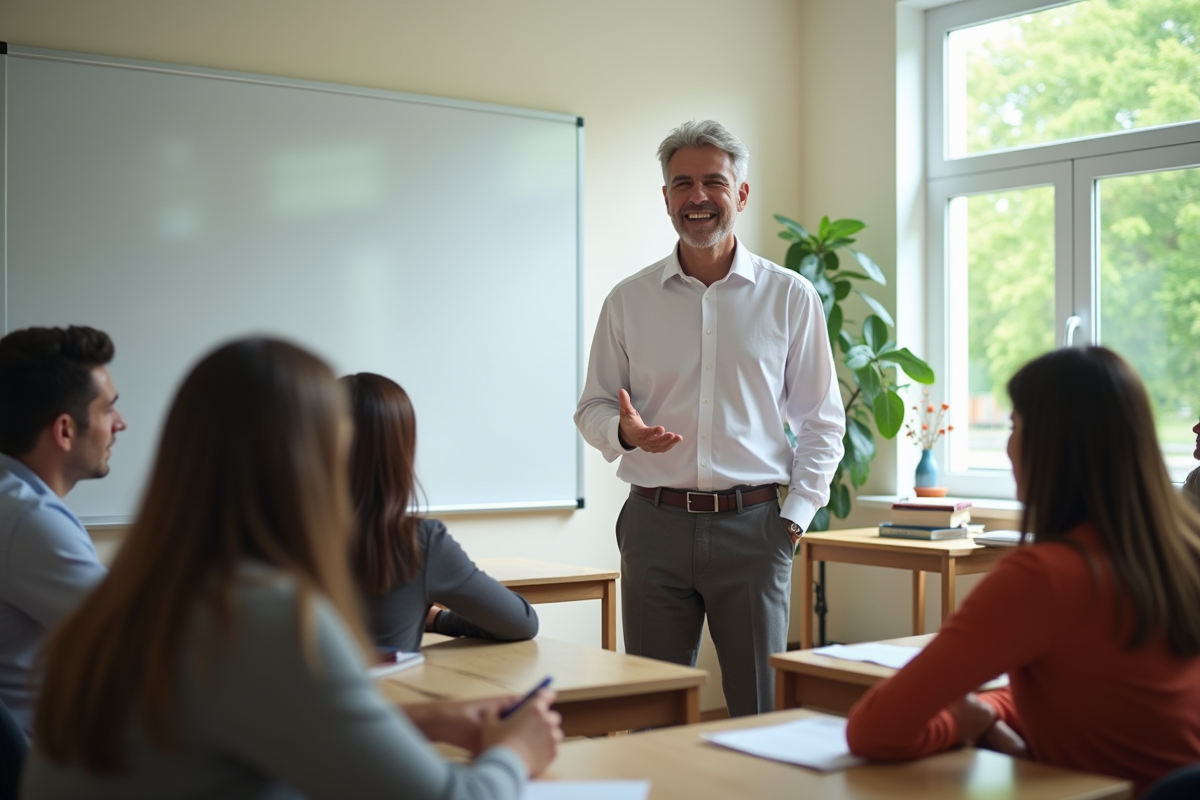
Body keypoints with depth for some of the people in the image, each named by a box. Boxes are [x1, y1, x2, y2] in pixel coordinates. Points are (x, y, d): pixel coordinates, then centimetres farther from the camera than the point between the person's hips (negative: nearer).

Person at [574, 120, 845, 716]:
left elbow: (822, 421, 8)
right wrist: (624, 431, -10)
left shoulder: (790, 297, 6)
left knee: (762, 710, 2)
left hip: (752, 525, -1)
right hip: (655, 524, 1)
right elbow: (592, 407, 13)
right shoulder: (628, 300, 8)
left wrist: (795, 515, -1)